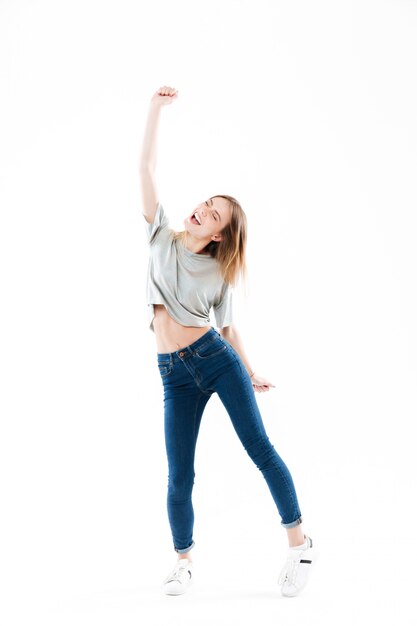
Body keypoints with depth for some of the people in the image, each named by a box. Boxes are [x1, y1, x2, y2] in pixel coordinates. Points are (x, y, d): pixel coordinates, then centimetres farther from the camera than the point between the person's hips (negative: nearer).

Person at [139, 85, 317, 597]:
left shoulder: (220, 272, 2)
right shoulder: (162, 237, 4)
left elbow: (228, 329, 11)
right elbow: (146, 167, -1)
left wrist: (251, 374, 11)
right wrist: (156, 107, -5)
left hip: (217, 359, -1)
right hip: (174, 373, 1)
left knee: (260, 448, -3)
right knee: (179, 476, 1)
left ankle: (299, 542, 10)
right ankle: (184, 560, 19)